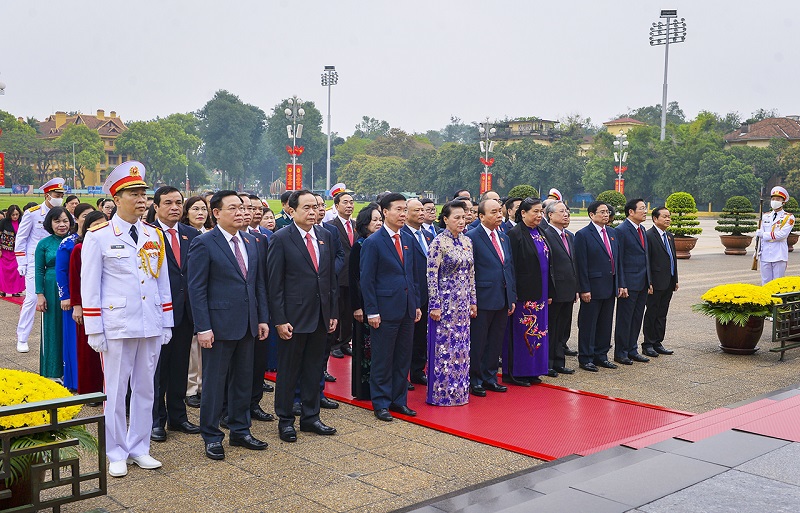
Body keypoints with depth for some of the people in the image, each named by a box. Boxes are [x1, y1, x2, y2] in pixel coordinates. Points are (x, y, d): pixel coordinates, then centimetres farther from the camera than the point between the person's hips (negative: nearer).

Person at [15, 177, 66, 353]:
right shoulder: (32, 213, -5)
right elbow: (20, 239, -2)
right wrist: (21, 263, -6)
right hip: (35, 262, -4)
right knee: (32, 299, -6)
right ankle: (22, 339, 5)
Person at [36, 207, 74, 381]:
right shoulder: (44, 244, 2)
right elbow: (39, 271, 3)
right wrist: (40, 295, -3)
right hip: (52, 291, 0)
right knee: (52, 330, 5)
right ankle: (53, 372, 14)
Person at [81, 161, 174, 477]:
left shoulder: (154, 235, 8)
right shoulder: (99, 236, -5)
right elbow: (89, 286, -4)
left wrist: (166, 323, 9)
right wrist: (94, 330, -7)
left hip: (151, 326, 4)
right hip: (117, 326, -4)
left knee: (145, 388, 11)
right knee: (115, 391, 4)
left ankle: (139, 449, 25)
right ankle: (116, 454, 18)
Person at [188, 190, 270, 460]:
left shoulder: (251, 242, 10)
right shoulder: (203, 243, -9)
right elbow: (196, 289, -11)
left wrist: (263, 318, 8)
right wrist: (203, 327, -16)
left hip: (247, 325, 6)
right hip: (219, 324, -6)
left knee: (244, 380, 14)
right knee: (214, 382, 4)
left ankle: (240, 431, 28)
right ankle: (212, 437, 17)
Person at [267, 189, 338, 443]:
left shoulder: (325, 236, 8)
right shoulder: (281, 238, -8)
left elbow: (331, 276, 12)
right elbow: (274, 283, -10)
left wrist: (333, 312, 9)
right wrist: (280, 320, -14)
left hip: (321, 316, 5)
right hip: (294, 316, -5)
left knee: (314, 369, 14)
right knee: (288, 371, 7)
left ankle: (310, 417, 27)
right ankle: (285, 420, 20)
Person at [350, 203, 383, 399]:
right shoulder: (359, 246, -7)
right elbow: (353, 278, -9)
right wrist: (357, 307, -12)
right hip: (365, 301, -5)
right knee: (364, 345, 1)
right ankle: (362, 388, 11)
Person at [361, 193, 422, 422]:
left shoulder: (408, 240, 11)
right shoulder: (373, 242, -8)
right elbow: (367, 280, -9)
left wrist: (416, 304, 12)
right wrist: (372, 311, -13)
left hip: (407, 309, 6)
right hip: (385, 310, -6)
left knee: (403, 358, 12)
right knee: (382, 359, 3)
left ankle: (399, 400, 24)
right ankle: (381, 403, 15)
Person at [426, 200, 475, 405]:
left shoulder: (467, 242, 9)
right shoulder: (438, 242, -12)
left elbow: (471, 274, 14)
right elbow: (431, 276, -13)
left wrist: (473, 301, 13)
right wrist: (434, 305, -15)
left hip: (463, 304, 7)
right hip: (445, 303, -7)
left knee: (461, 347, 12)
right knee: (444, 347, 0)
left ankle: (458, 391, 23)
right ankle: (441, 394, 11)